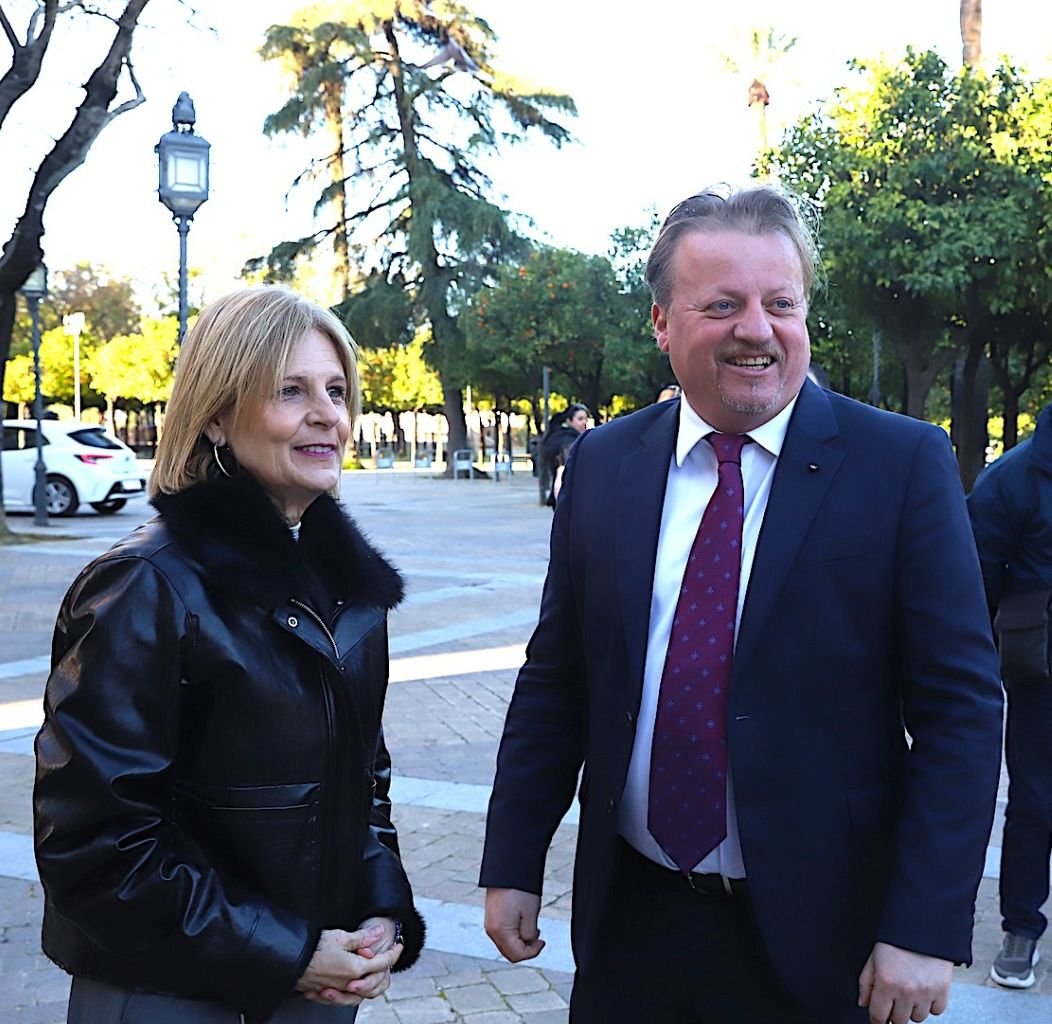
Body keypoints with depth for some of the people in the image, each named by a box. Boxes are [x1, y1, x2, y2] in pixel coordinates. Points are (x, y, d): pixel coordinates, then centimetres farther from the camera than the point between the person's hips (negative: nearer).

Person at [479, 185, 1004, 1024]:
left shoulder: (904, 465, -9)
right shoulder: (602, 466, 1)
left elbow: (959, 707, -10)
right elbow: (554, 681, 6)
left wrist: (926, 926, -14)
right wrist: (512, 866, 6)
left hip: (820, 939, -2)